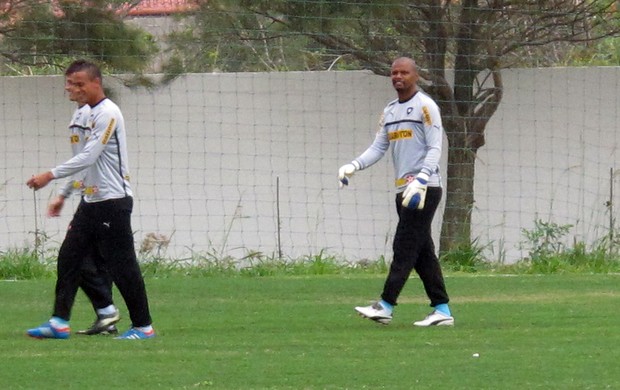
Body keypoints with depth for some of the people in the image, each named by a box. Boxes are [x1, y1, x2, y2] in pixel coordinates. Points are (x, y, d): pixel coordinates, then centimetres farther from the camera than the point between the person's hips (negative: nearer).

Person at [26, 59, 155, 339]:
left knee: (121, 264, -5)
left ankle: (143, 326, 3)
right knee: (69, 256, 4)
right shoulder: (89, 114, 14)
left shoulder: (108, 113, -15)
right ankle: (60, 322, 4)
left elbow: (88, 157, -21)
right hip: (91, 200, 10)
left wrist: (51, 175, -21)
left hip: (113, 201, -10)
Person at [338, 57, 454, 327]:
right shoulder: (389, 111, 18)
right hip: (404, 190, 8)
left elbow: (435, 148, -12)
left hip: (425, 189, -8)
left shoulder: (425, 106, -5)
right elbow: (378, 148, 15)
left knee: (405, 247, -11)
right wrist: (353, 166, -3)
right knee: (422, 251, 7)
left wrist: (420, 180, -25)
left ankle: (385, 306, -15)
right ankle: (442, 310, 9)